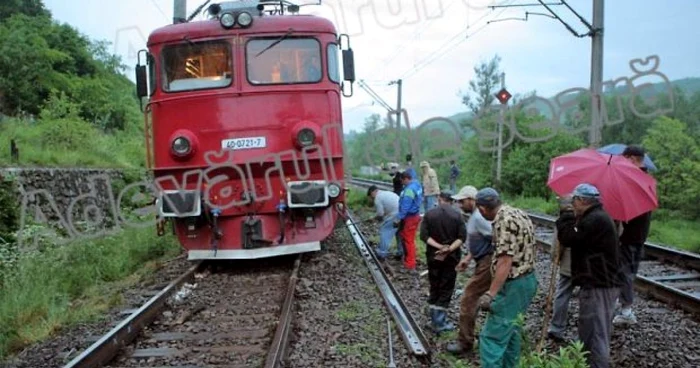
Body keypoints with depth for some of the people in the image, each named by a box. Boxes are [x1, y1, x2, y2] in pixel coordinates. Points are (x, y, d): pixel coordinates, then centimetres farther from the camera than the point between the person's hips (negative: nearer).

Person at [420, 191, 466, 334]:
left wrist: (439, 247, -15)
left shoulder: (429, 214, -3)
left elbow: (424, 236, -11)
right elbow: (462, 237, -13)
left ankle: (435, 319, 21)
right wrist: (449, 249, -18)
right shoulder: (457, 215, -5)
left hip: (433, 256, 1)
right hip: (451, 257, -1)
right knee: (446, 289, 5)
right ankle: (439, 322, 2)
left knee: (434, 287, 14)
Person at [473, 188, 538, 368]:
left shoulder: (505, 221, -21)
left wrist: (490, 294, -27)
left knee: (492, 336, -7)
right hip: (527, 279, 10)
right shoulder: (519, 213, 10)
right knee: (510, 330, 21)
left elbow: (505, 261, -26)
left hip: (513, 284, -10)